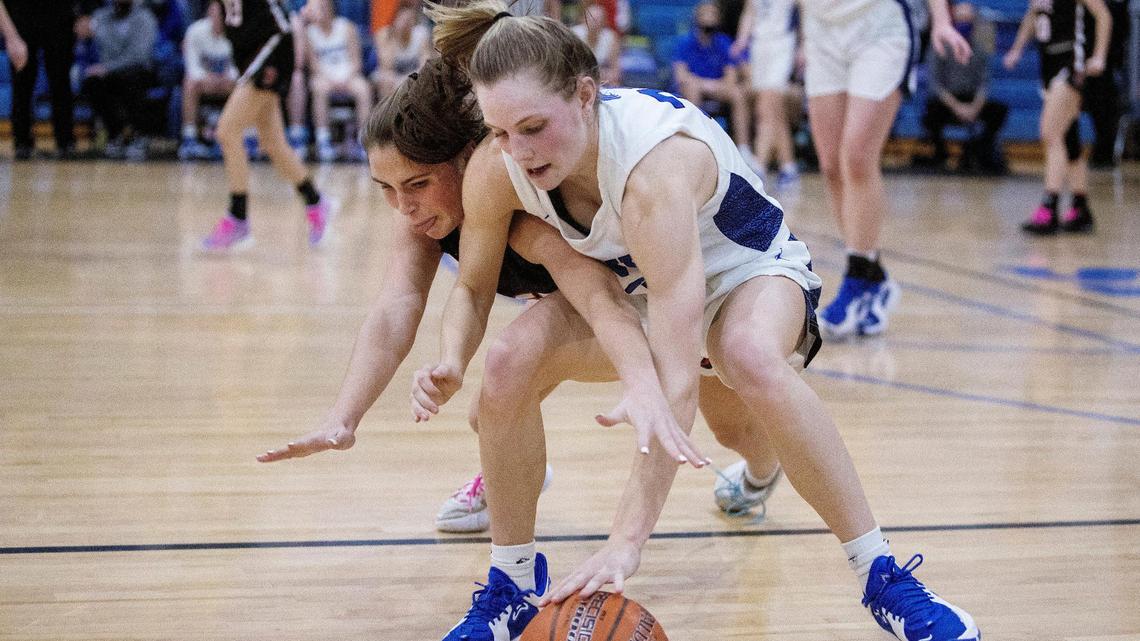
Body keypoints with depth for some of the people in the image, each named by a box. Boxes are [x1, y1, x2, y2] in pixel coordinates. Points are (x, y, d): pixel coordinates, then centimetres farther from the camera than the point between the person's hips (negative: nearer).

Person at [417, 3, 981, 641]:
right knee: (507, 365, -23)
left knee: (751, 359, -40)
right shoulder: (498, 171, -24)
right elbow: (473, 288, -3)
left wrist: (627, 541, -51)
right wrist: (451, 362, -28)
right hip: (627, 281, 5)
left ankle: (885, 578, -25)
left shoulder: (654, 164, -41)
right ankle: (513, 585, 1)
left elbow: (677, 379, -46)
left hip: (749, 266, -5)